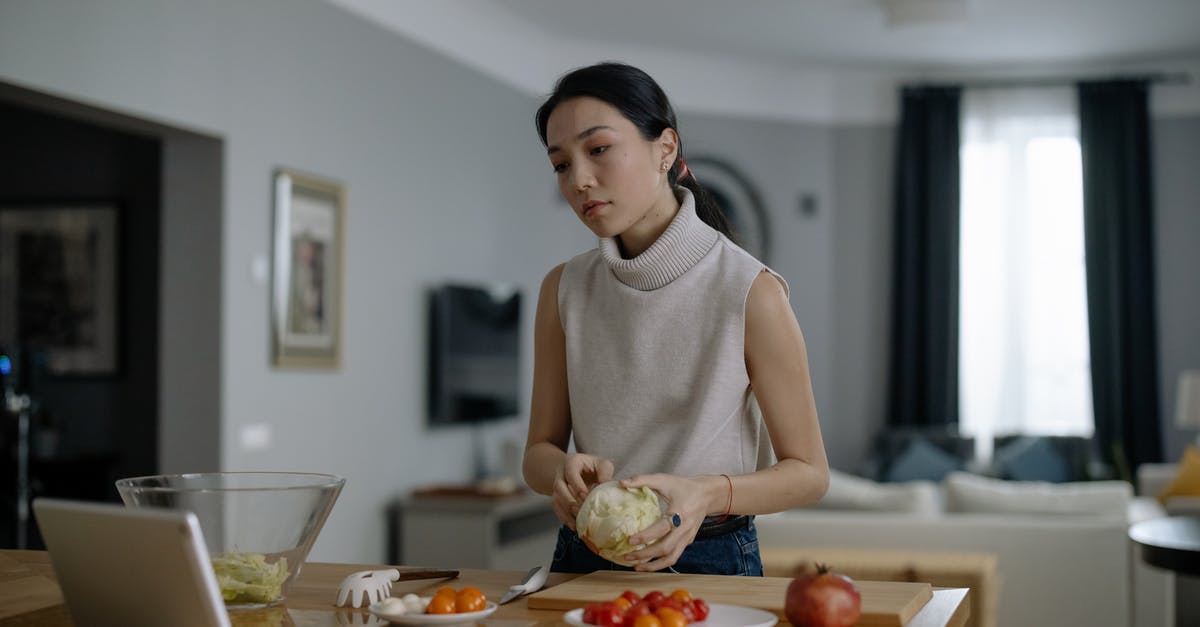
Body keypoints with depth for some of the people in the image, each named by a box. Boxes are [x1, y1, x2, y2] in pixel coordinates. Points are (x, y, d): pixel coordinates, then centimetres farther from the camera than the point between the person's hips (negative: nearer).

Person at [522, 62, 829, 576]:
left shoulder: (750, 291, -10)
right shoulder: (564, 289, 3)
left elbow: (808, 472, -4)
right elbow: (538, 451, 7)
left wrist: (707, 493, -22)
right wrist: (564, 471, -16)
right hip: (583, 561, 3)